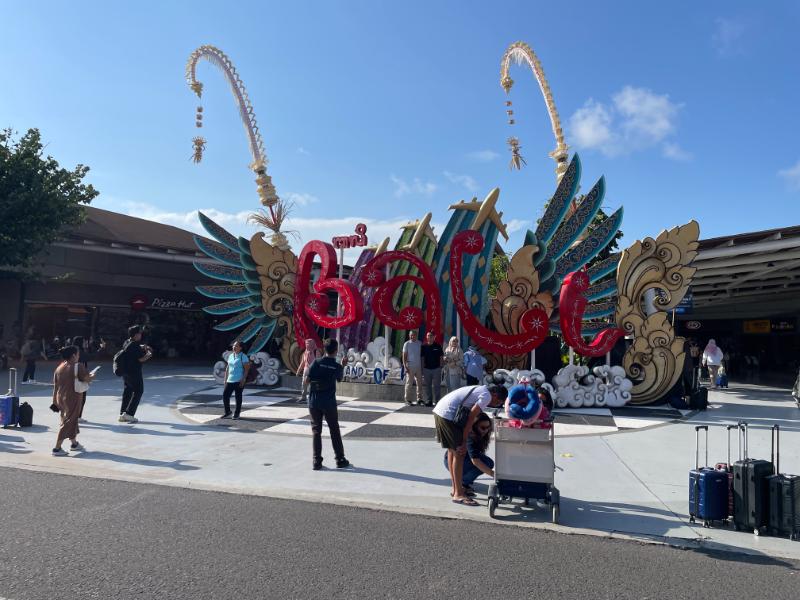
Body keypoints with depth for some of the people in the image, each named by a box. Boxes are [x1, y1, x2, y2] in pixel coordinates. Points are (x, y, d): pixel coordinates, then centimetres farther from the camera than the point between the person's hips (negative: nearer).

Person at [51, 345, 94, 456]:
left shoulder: (59, 368, 7)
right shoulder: (78, 366, -13)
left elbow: (55, 386, 9)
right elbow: (87, 379, -12)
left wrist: (55, 401, 16)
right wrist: (92, 376, 10)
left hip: (60, 398, 7)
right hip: (72, 399, -7)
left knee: (72, 420, 22)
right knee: (67, 423, 0)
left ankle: (74, 443, 36)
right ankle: (57, 448, 0)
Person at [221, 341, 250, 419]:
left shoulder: (243, 356, -7)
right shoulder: (230, 356, 14)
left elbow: (246, 369, -10)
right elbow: (227, 368, 18)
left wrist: (243, 380, -17)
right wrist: (225, 379, 13)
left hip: (239, 381, -6)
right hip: (230, 380, 6)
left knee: (238, 397, 1)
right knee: (225, 395, 2)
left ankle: (237, 414, 13)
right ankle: (227, 412, 17)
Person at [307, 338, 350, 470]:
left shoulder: (316, 363, -7)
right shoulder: (337, 366, -6)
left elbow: (307, 380, -8)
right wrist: (342, 364, 22)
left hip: (314, 401, 1)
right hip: (329, 402, -1)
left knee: (316, 431, 10)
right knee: (334, 431, 11)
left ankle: (316, 462, 9)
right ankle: (340, 460, 19)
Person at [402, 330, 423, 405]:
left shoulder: (419, 343, 10)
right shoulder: (407, 344, -1)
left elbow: (421, 355, 14)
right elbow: (404, 356, -3)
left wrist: (422, 366, 11)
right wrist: (405, 366, -11)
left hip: (418, 366, 4)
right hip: (410, 367, -4)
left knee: (419, 383, 7)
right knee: (409, 384, -2)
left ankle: (419, 399, 15)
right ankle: (408, 400, 4)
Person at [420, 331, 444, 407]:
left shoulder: (438, 346, 0)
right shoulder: (424, 346, 4)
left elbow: (441, 357, 4)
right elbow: (422, 358, 7)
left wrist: (440, 367, -3)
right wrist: (422, 368, 3)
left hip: (436, 369, -2)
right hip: (426, 369, 2)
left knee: (436, 386, 3)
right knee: (427, 386, 8)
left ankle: (437, 401, 9)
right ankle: (428, 401, 17)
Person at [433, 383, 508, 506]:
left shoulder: (480, 390, 21)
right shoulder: (487, 396, -7)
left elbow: (470, 416, 21)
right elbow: (471, 418, -12)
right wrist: (464, 441, -7)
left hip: (438, 410, 10)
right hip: (448, 415, -10)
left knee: (452, 450, 19)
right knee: (459, 453, -3)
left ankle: (455, 488, 30)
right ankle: (458, 495, 2)